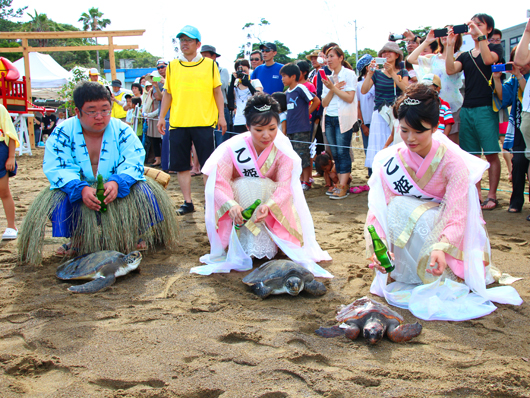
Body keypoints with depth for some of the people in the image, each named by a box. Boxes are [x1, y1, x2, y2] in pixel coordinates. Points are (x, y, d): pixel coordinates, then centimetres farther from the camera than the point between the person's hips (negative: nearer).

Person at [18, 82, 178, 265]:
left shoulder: (122, 130, -6)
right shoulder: (63, 133, -8)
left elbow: (134, 164, -16)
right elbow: (56, 169, -17)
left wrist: (117, 183, -38)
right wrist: (81, 189, -36)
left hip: (118, 190, 0)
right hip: (78, 192, 0)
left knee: (144, 191, -25)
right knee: (58, 200, -28)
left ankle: (134, 237, 0)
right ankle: (77, 241, -2)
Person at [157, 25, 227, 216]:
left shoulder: (209, 65, 5)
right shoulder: (172, 66, 10)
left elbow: (217, 91, 6)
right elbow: (167, 93, 14)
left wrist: (221, 116, -1)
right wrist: (161, 116, 8)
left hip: (203, 122, -2)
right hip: (178, 123, 3)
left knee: (208, 165, -1)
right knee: (181, 165, 4)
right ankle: (187, 202, 14)